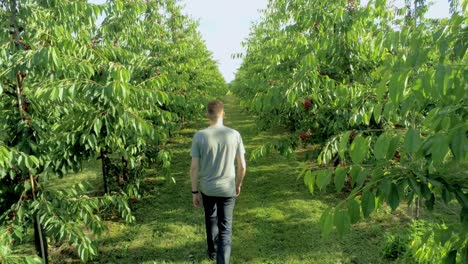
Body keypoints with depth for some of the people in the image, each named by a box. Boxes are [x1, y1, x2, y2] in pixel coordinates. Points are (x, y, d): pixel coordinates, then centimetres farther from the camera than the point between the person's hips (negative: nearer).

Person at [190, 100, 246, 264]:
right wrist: (238, 185, 12)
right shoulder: (234, 135, -11)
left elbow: (194, 167, -10)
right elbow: (242, 166, -5)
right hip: (227, 189, -1)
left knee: (211, 220, 26)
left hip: (207, 189, 2)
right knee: (225, 228, 10)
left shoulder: (199, 136, -13)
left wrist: (194, 191, 2)